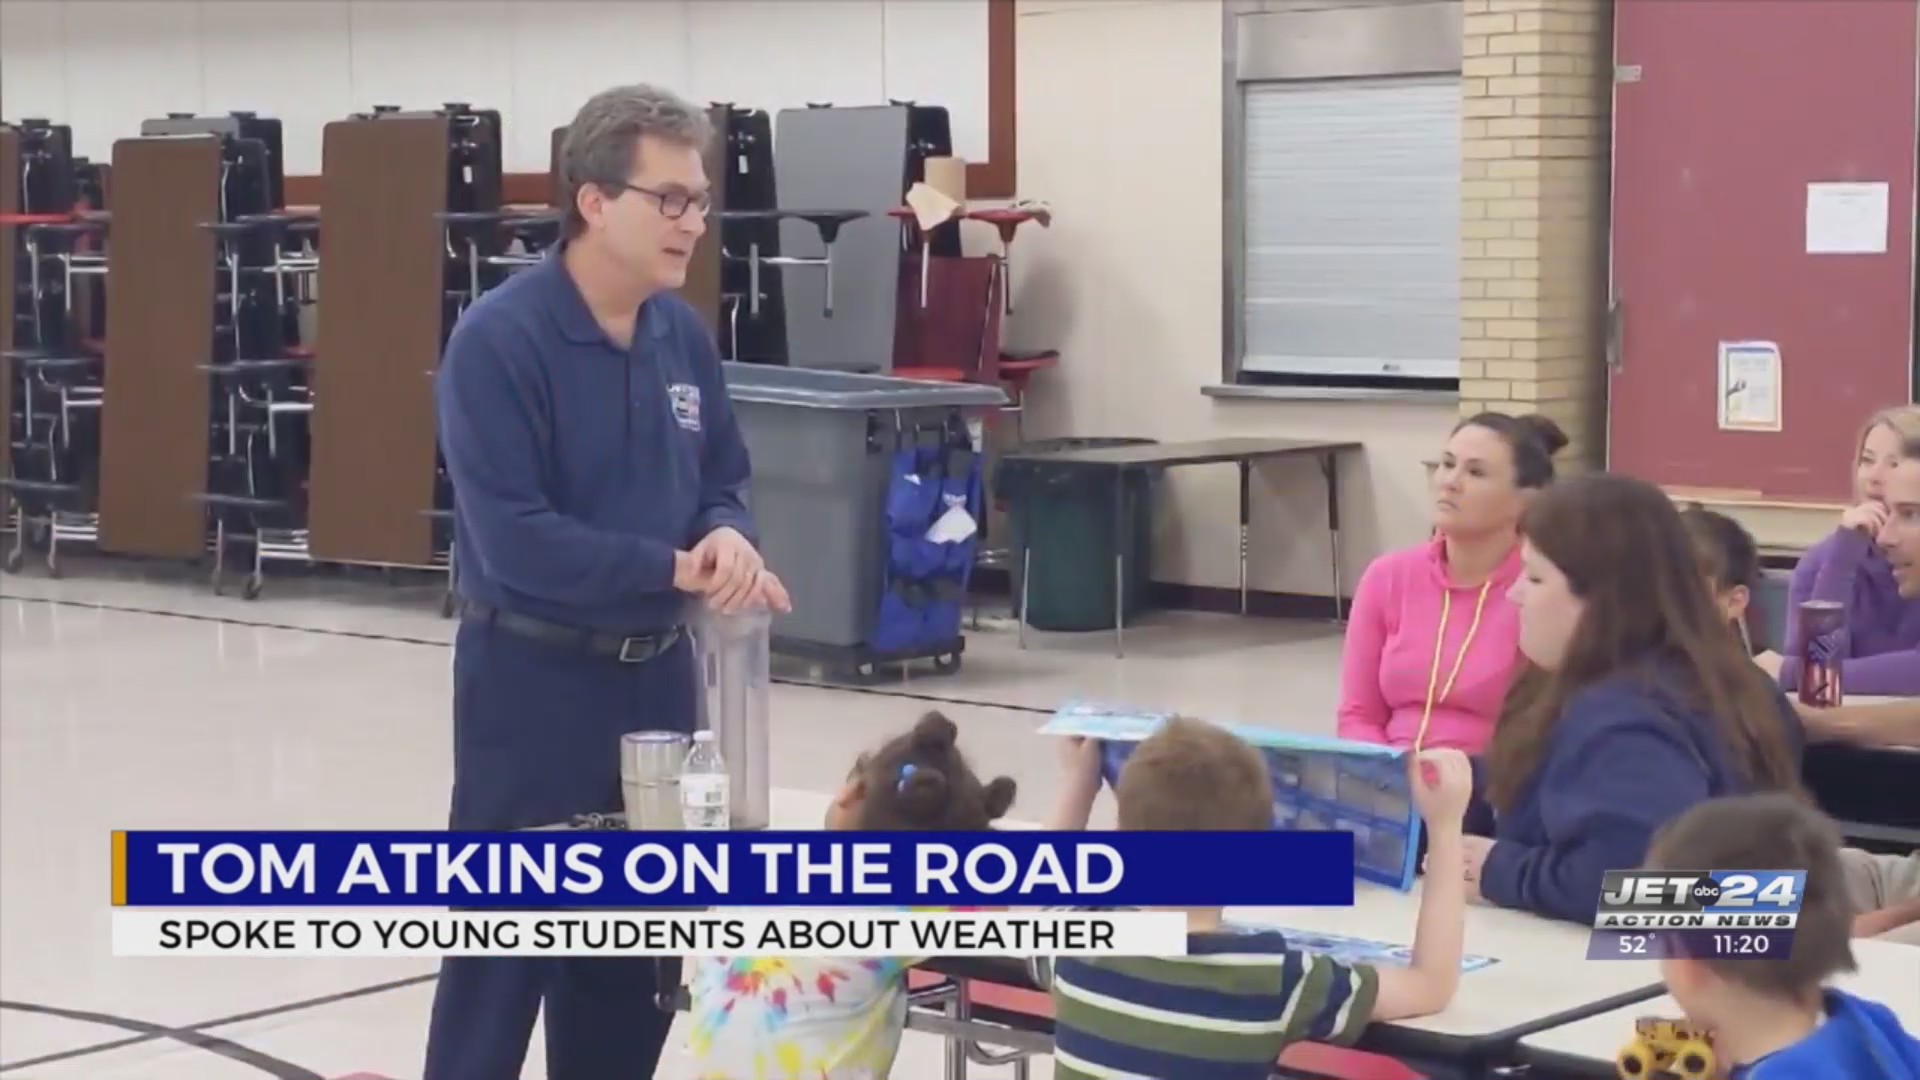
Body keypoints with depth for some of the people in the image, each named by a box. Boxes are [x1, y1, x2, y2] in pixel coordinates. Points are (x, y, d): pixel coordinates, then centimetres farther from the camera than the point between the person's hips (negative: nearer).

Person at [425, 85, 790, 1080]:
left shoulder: (684, 333, 4)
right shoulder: (498, 339, -17)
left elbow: (723, 483, 11)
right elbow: (513, 539, -23)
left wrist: (728, 539, -13)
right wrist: (675, 568, -24)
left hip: (655, 674, 7)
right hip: (532, 680, -7)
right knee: (505, 944, -1)